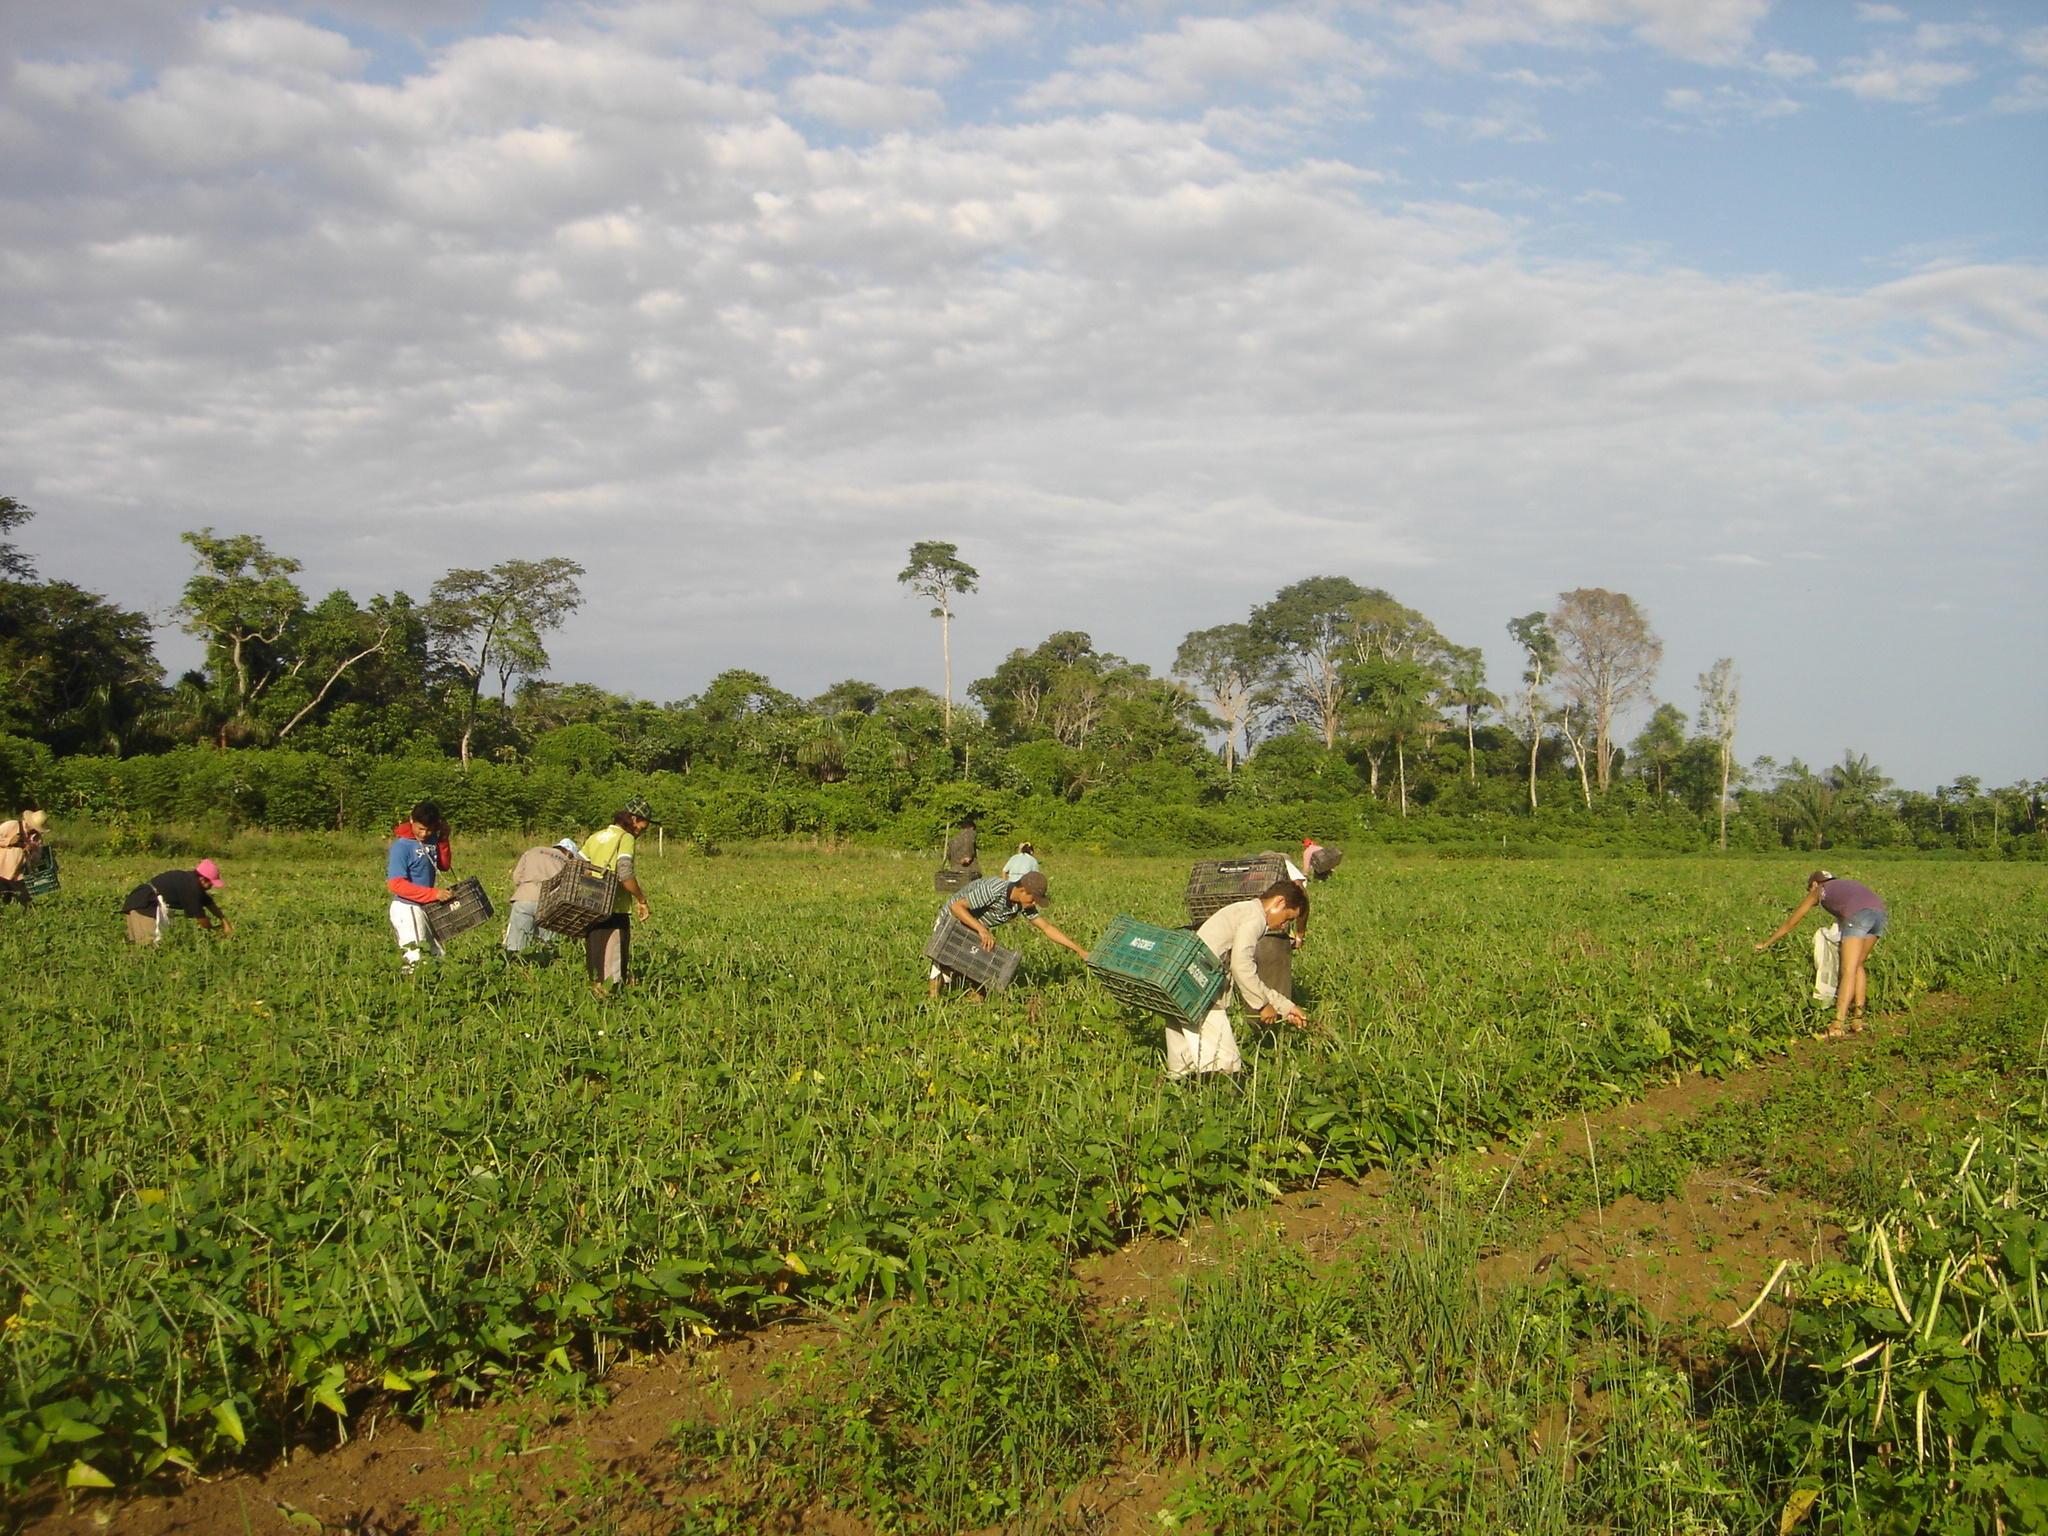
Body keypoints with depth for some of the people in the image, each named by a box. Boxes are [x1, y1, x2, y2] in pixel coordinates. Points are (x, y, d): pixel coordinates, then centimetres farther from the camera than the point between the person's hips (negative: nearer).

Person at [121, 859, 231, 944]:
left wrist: (225, 923, 18)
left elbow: (209, 903, 22)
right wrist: (214, 933, 7)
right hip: (144, 906, -11)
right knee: (150, 944, -21)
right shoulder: (191, 887, -16)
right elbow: (200, 916, -9)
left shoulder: (190, 879, 14)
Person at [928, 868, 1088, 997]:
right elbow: (956, 906, -35)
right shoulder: (993, 891, -37)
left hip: (977, 930, 6)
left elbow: (1047, 928, -8)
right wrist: (981, 929, -45)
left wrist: (1080, 951, -11)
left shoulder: (1023, 905, -15)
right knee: (945, 972, -9)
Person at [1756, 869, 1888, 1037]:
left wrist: (1767, 943, 46)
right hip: (1880, 912, 5)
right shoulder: (1847, 884, 40)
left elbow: (1791, 923, 36)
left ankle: (1838, 1026, -18)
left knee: (1848, 971, -9)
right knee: (1858, 965, 20)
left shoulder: (1819, 890, 28)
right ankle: (1858, 1018, 14)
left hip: (1858, 915, -5)